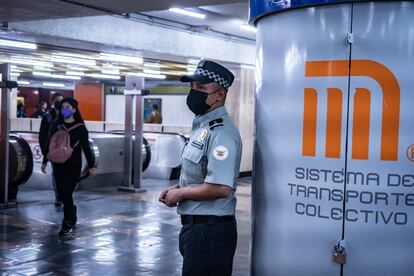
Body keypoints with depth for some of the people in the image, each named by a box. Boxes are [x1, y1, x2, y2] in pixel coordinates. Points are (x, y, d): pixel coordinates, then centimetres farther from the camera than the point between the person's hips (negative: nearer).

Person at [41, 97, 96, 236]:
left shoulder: (80, 127, -5)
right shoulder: (56, 125, 5)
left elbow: (86, 148, -3)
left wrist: (91, 166, -2)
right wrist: (45, 161, 13)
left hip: (73, 165, -4)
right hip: (58, 164, 4)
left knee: (66, 193, -7)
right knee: (61, 194, 10)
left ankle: (67, 224, 5)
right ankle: (72, 211, 38)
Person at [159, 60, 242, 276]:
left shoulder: (220, 131, -20)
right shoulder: (202, 126, 13)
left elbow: (220, 187, -30)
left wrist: (180, 194, -16)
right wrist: (176, 188, 7)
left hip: (210, 230, -10)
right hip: (196, 226, 10)